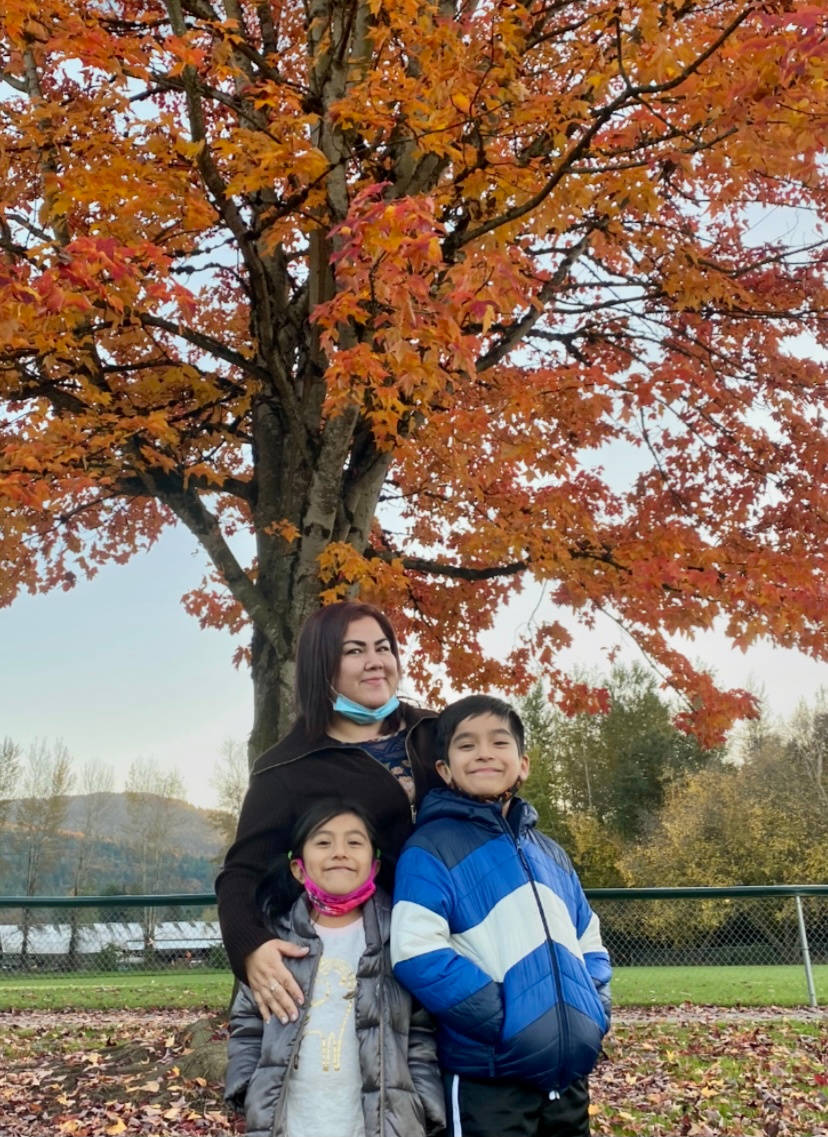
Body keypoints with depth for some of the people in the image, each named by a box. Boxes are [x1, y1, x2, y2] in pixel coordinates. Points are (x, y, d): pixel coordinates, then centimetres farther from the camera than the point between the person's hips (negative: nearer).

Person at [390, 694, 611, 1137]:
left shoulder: (551, 854, 13)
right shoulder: (431, 849, -9)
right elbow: (418, 955, -19)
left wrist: (593, 1012, 2)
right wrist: (508, 1020, -19)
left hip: (567, 1074, 7)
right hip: (490, 1082, -6)